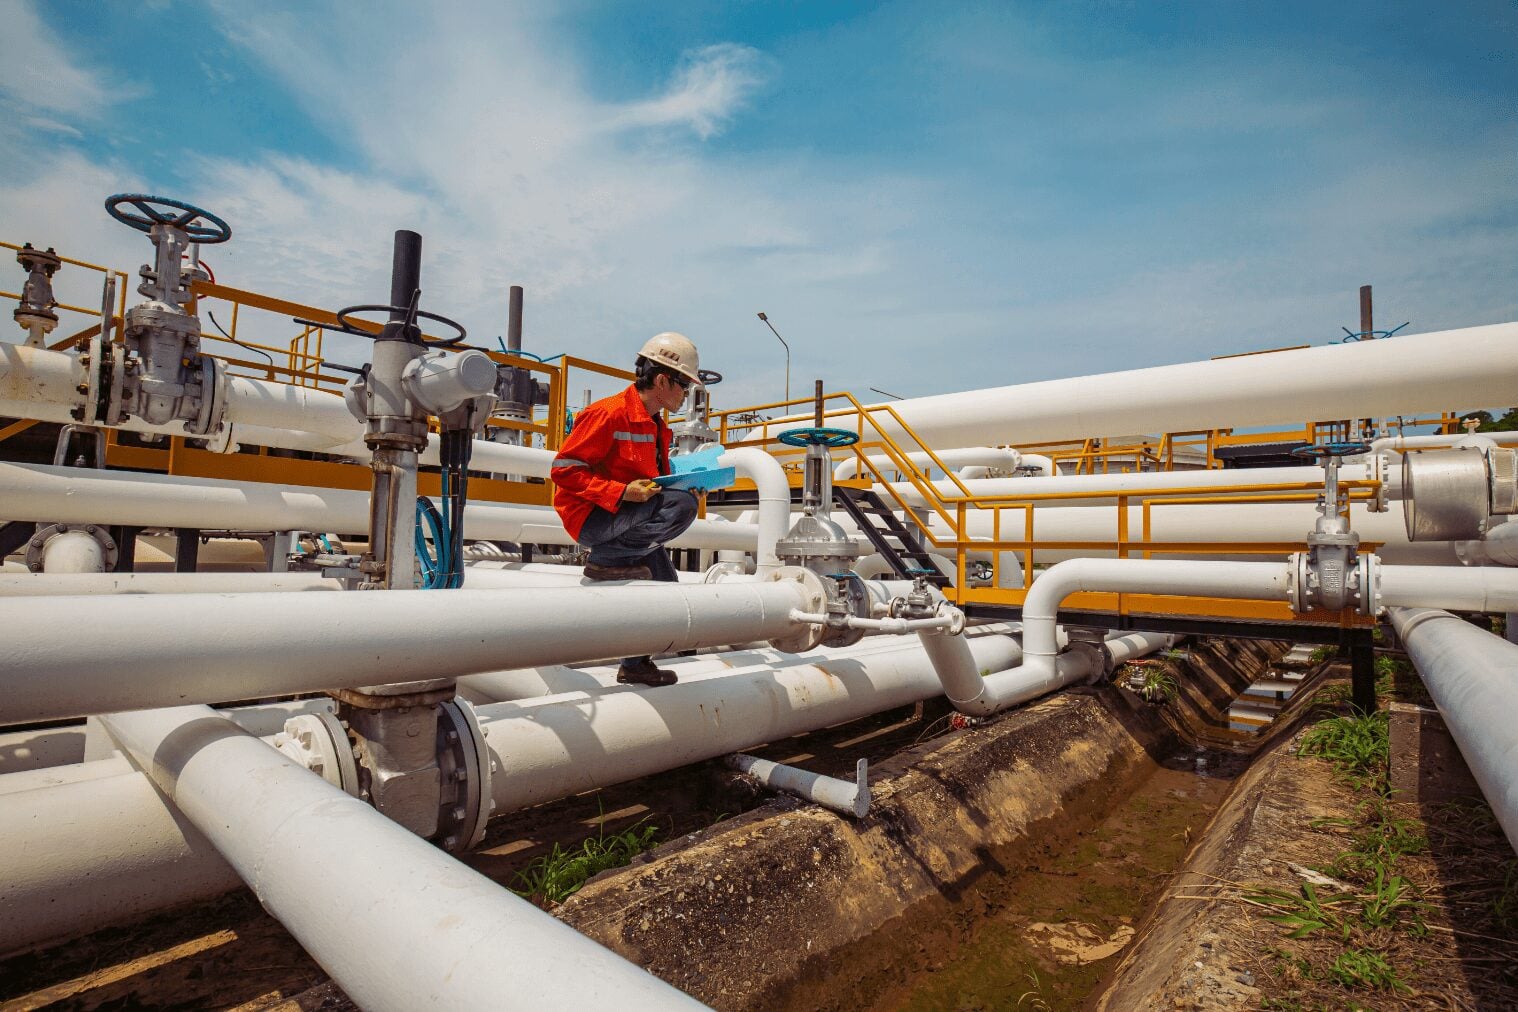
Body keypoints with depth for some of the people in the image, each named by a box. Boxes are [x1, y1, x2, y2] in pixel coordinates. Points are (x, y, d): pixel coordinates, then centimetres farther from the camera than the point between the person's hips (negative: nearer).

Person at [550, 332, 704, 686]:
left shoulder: (657, 426, 14)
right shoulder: (609, 414, -15)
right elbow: (565, 468, -18)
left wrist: (686, 486, 4)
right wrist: (621, 492, -26)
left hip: (626, 517, 9)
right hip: (592, 515, -9)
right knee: (682, 506, -28)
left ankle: (635, 663, 22)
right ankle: (606, 560, -16)